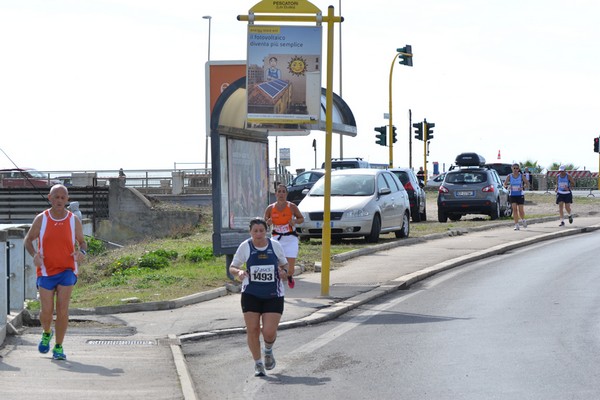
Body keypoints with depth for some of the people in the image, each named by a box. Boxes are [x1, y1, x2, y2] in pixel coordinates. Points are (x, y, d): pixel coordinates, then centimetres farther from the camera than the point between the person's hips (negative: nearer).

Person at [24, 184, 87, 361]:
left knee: (62, 310, -10)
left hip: (66, 270, 0)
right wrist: (34, 255, -12)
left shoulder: (74, 221, -1)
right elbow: (28, 240, 8)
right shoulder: (41, 219, -2)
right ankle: (47, 333, 31)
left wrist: (81, 252, -13)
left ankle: (58, 347, 3)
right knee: (46, 311, -3)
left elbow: (82, 242, 11)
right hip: (46, 271, 0)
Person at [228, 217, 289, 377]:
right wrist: (239, 272, -20)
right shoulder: (245, 247, -3)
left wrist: (284, 272, -10)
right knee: (252, 330, -3)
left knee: (269, 332, -10)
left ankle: (268, 350, 26)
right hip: (251, 294, 0)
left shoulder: (275, 245, -1)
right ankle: (258, 364, 16)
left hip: (273, 295, 0)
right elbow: (232, 267, 3)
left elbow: (284, 264, 13)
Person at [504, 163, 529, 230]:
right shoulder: (509, 176, 0)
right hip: (512, 195, 1)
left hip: (520, 195, -1)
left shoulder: (521, 176, -2)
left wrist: (523, 187, -21)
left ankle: (523, 220, 31)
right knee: (514, 209, -9)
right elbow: (505, 184, 0)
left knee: (521, 210, -1)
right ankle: (516, 225, -6)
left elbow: (527, 184, -2)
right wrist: (507, 186, -24)